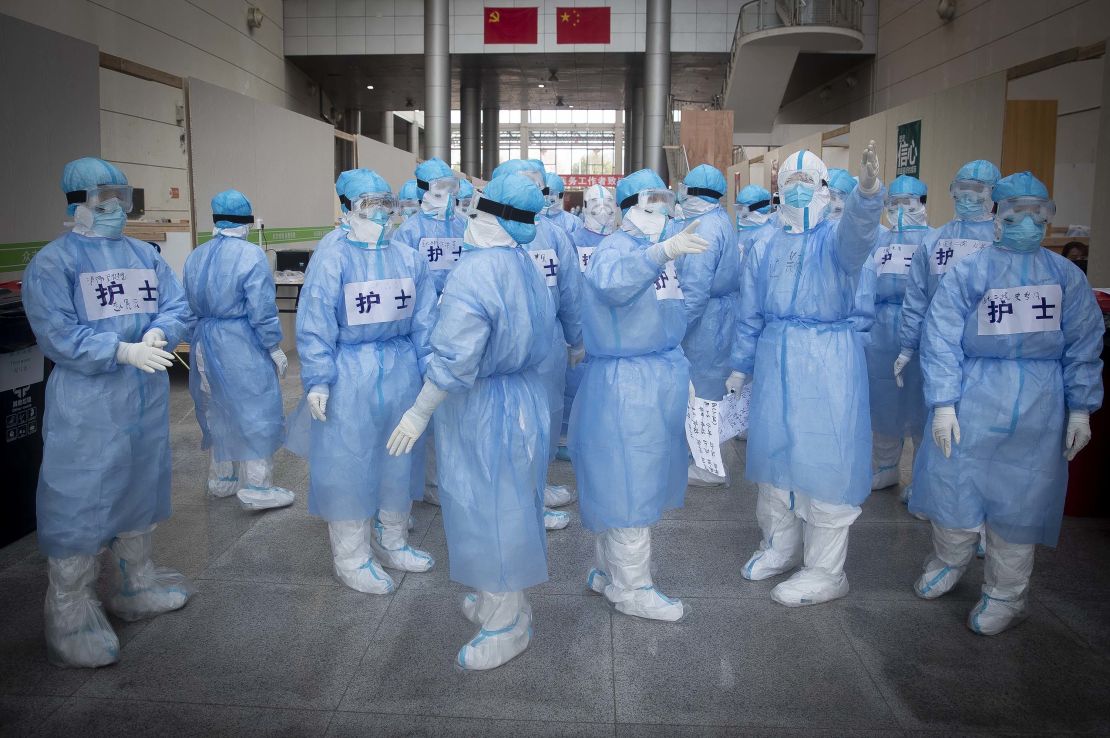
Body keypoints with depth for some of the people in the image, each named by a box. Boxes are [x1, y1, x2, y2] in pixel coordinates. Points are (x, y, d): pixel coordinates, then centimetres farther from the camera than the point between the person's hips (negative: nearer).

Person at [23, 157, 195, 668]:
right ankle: (71, 621, 8)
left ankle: (135, 586, 36)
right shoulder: (51, 262, -7)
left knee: (139, 489, 17)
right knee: (79, 500, -3)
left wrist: (158, 333, -17)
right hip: (86, 403, -6)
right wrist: (124, 350, -24)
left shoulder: (146, 255, 11)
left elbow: (179, 308, 4)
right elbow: (58, 336, -16)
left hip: (147, 397, 6)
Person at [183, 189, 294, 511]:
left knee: (218, 411, 19)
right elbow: (262, 311, -16)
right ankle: (257, 488, 6)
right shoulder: (251, 255, -15)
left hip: (205, 343, 7)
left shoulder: (195, 257, 5)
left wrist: (202, 338, 20)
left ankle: (222, 479, 32)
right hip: (243, 343, -7)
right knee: (255, 411, 2)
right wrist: (274, 348, -7)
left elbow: (191, 305, 11)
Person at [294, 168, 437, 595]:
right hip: (350, 376, -5)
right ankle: (351, 559, 20)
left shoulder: (407, 257, 6)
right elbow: (315, 325, -12)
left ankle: (391, 543, 35)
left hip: (401, 372, 6)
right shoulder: (332, 257, -10)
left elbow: (423, 319, 8)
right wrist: (317, 381, -15)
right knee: (349, 463, 3)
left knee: (398, 460, 16)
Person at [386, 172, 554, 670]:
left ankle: (506, 624, 20)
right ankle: (500, 598, 39)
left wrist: (418, 413, -17)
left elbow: (454, 358, -26)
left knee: (490, 508, 5)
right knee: (508, 505, 21)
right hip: (524, 396, 9)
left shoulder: (475, 271, -23)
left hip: (483, 407, -9)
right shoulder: (525, 266, 4)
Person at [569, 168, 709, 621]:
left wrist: (680, 372, 23)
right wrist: (663, 251, -52)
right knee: (630, 487, -1)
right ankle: (632, 589, 13)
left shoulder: (654, 251, 16)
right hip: (626, 384, -9)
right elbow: (611, 282, -39)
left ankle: (609, 572, 32)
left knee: (621, 483, 18)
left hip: (657, 380, 9)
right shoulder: (617, 247, -13)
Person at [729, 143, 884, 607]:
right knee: (773, 450, 13)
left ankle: (826, 571, 12)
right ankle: (781, 546, 33)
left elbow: (859, 232, -30)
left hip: (829, 359, -5)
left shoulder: (836, 237, -4)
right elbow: (749, 313, 15)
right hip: (774, 359, 5)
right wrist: (741, 366, 14)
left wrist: (867, 191, -50)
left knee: (824, 456, -2)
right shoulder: (765, 248, 11)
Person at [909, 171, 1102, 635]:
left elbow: (1083, 346, 6)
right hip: (974, 400, -1)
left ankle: (1005, 594, 26)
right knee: (955, 484, 7)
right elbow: (940, 338, -5)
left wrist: (1080, 409, 1)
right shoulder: (970, 271, -1)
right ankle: (949, 562, 36)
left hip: (1039, 408, 1)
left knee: (1020, 499, 8)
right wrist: (943, 403, -11)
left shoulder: (1067, 276, 5)